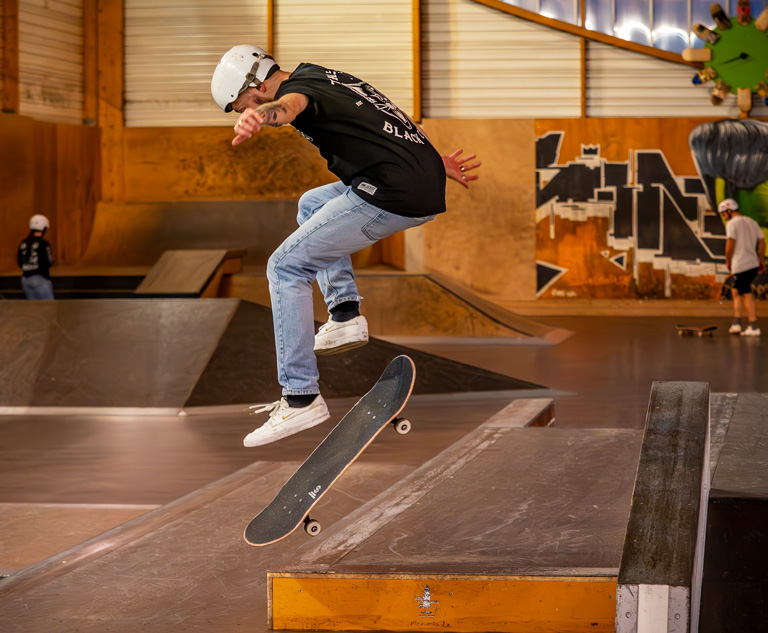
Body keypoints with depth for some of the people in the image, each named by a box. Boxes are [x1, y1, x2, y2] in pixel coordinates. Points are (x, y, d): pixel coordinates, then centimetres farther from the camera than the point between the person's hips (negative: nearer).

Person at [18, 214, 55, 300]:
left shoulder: (23, 244, 5)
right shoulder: (43, 244, -13)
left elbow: (20, 263, 8)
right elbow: (48, 263, -14)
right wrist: (51, 259, 7)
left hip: (26, 279, 6)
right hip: (41, 279, -6)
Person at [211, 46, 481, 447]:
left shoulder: (299, 86, -8)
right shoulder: (321, 77, 22)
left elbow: (288, 106, -35)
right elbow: (381, 124, 32)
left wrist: (257, 118, -57)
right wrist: (435, 161, 40)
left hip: (395, 196, -10)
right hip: (428, 181, 10)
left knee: (286, 267, -2)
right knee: (312, 204, 31)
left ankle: (301, 398, -4)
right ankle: (345, 312, 18)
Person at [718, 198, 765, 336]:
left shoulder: (732, 224, -7)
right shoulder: (752, 222, 16)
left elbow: (730, 243, -12)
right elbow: (761, 241, 14)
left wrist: (727, 261, 0)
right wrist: (762, 260, 17)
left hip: (740, 265, -8)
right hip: (753, 264, 8)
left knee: (747, 295, -5)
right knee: (736, 292, 18)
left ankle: (753, 327, -6)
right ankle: (737, 323, 14)